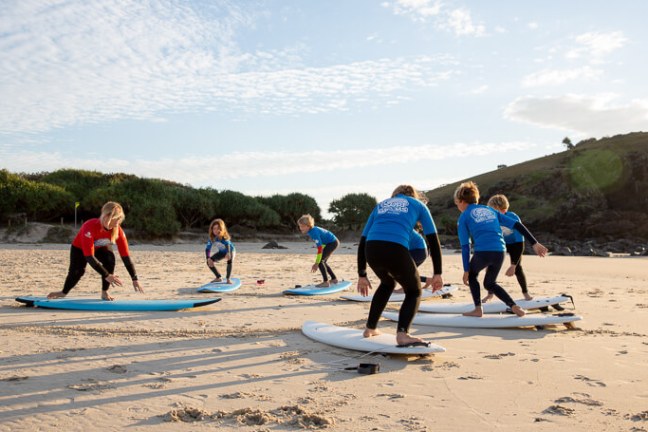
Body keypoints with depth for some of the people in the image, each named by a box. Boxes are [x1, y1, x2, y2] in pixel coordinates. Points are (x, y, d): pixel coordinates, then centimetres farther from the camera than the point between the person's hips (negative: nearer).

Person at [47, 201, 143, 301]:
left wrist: (135, 279, -27)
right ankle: (64, 292, 13)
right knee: (77, 271, -20)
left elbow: (125, 256, -24)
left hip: (100, 248, 3)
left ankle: (104, 292, -10)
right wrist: (106, 275, -47)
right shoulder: (90, 227, -41)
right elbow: (89, 257, -43)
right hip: (80, 248, -3)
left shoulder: (118, 230, -28)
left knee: (110, 259, -27)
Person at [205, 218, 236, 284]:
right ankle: (218, 277, 11)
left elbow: (228, 244, -50)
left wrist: (228, 253, -70)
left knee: (229, 260, -37)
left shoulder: (224, 237, -35)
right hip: (221, 252, 5)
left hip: (230, 251, -5)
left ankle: (228, 278, -19)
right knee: (209, 262, -9)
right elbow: (207, 248, -21)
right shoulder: (212, 238, -23)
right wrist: (208, 258, -37)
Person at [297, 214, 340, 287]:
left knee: (320, 261, -15)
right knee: (322, 261, 16)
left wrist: (316, 263, -27)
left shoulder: (314, 232, -28)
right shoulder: (310, 231, -1)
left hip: (333, 242, -10)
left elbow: (320, 248, -30)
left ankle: (326, 282, -10)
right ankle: (334, 279, 29)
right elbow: (319, 245, 11)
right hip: (332, 242, 10)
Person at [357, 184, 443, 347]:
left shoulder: (380, 205, 32)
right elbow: (433, 240, 16)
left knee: (387, 283, 35)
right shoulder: (417, 204, 26)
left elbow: (362, 241, 27)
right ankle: (402, 333, -4)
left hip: (371, 250, 4)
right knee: (414, 291, 20)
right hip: (396, 250, -4)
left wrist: (362, 275, 29)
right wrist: (437, 274, 16)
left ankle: (370, 328, 35)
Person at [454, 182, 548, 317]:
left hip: (482, 252, -5)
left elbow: (465, 246, 4)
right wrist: (534, 244, 13)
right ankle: (515, 307, 12)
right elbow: (517, 225, 15)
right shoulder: (490, 210, 24)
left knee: (472, 275, 26)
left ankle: (478, 309, 16)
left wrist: (466, 270, 7)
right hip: (500, 253, 5)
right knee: (490, 283, 26)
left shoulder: (463, 217, 10)